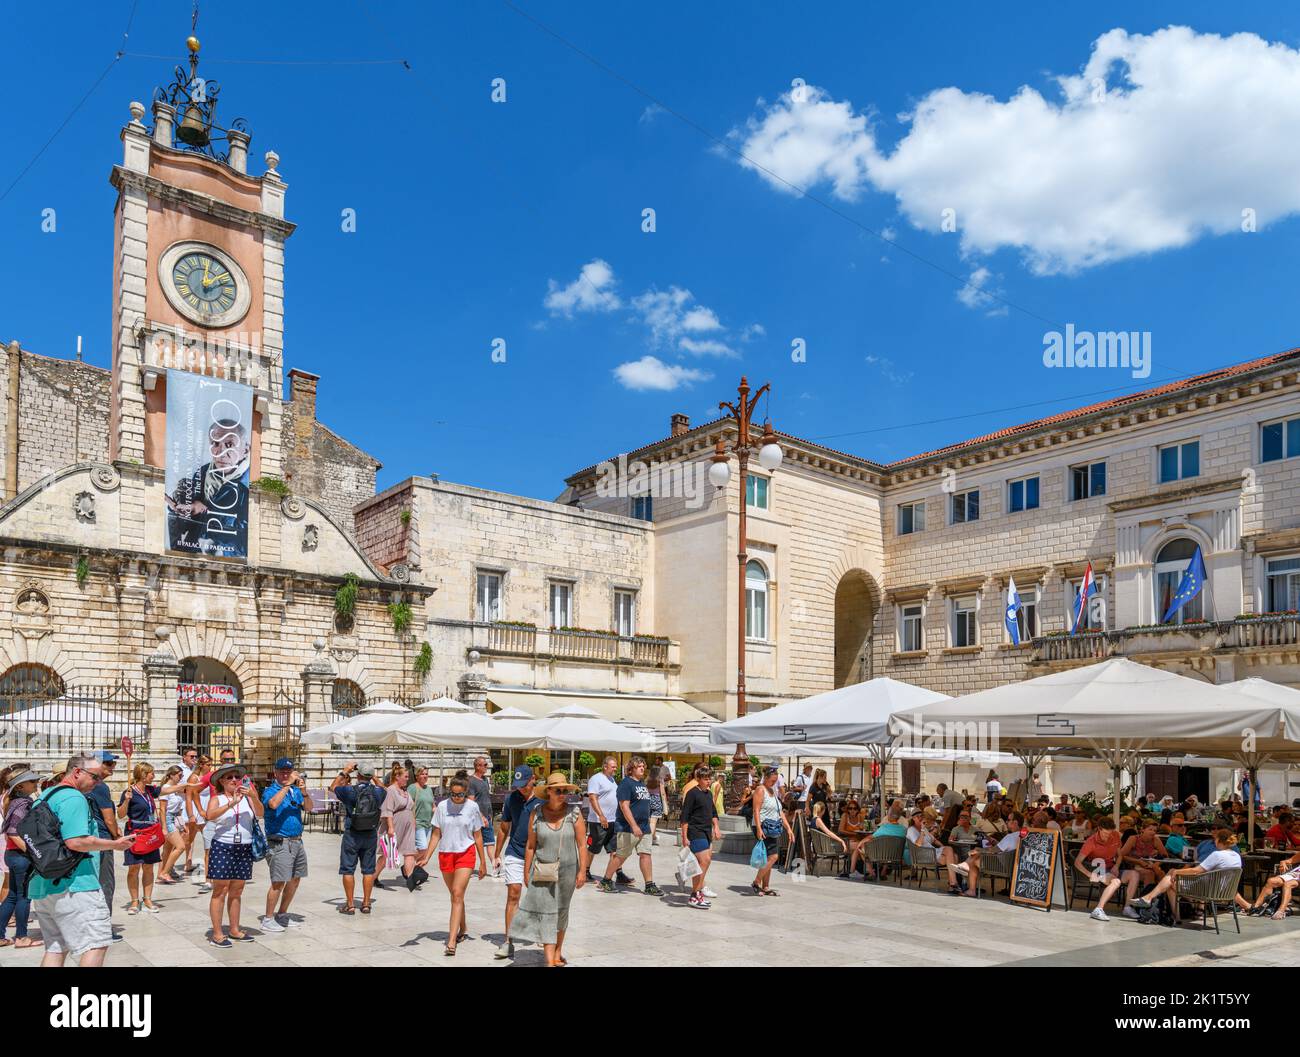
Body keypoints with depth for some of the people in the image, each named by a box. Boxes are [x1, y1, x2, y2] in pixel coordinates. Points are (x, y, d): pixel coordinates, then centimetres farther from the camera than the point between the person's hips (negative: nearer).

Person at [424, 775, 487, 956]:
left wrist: (483, 862, 5)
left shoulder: (472, 807, -3)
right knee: (455, 896, 15)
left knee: (457, 894, -14)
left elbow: (478, 836, 3)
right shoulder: (442, 807, -1)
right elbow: (436, 834, 5)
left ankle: (451, 942, -17)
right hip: (445, 854, 3)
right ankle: (462, 930, 36)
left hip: (465, 854, -3)